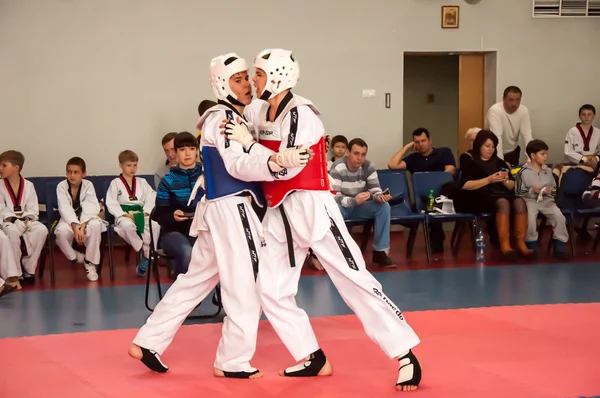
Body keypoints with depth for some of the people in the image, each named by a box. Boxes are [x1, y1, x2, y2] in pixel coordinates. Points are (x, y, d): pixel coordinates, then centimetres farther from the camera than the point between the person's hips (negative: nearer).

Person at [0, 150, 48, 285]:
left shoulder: (28, 185, 4)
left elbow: (33, 209, 2)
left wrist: (25, 220, -16)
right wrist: (14, 220, -21)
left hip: (26, 221, 2)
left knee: (42, 230, -29)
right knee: (13, 232, -37)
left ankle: (29, 268, -18)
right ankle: (16, 272, -26)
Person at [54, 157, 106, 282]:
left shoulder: (88, 185, -9)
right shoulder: (61, 186, -9)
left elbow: (90, 208, -19)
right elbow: (65, 209, -19)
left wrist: (82, 228, -33)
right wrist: (75, 228, -33)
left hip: (86, 219, 0)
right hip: (69, 220, 0)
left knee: (96, 226, -35)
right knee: (62, 232, -35)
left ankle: (90, 262, -16)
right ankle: (76, 258, -4)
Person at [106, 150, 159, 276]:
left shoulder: (142, 182, 18)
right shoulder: (115, 183, 7)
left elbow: (151, 199, 9)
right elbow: (111, 203, -3)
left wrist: (145, 213, -9)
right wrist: (126, 215, -15)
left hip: (140, 213, 3)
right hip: (124, 215, -3)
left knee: (155, 225, -29)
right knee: (127, 225, -40)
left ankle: (147, 255, -21)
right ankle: (143, 251, -23)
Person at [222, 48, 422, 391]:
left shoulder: (300, 113, -17)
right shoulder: (264, 113, 8)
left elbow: (286, 169, -22)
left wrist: (247, 142, -19)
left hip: (312, 208, -9)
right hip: (279, 212, 9)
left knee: (355, 280, -9)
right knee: (271, 289, 8)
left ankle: (406, 356, -4)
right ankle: (314, 359, 19)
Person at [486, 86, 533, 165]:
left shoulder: (524, 111, -13)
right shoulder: (495, 111, -27)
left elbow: (527, 135, -17)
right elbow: (496, 137, -34)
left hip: (513, 151, 4)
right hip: (495, 153, -4)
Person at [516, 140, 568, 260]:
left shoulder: (547, 171, 10)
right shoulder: (524, 172, -3)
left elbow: (554, 189, 16)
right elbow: (519, 192, -3)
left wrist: (549, 191, -6)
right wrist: (532, 191, -17)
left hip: (546, 200, 4)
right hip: (530, 200, -4)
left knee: (559, 216, -21)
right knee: (530, 218, -32)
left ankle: (559, 245, -8)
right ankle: (531, 245, -9)